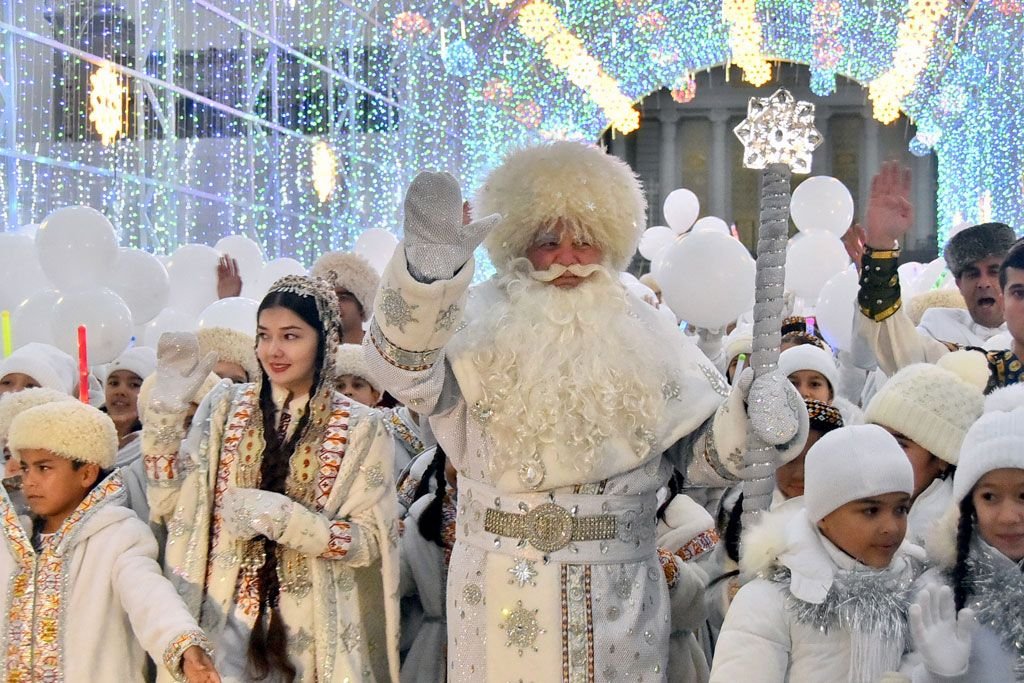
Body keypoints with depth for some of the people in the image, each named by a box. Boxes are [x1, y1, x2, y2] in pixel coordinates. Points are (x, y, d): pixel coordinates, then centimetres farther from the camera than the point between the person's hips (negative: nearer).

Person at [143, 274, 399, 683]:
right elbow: (168, 505, -2)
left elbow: (367, 542, -9)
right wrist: (166, 407, -11)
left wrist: (280, 516, -21)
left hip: (310, 630, -1)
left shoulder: (360, 428, -5)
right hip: (224, 618, 2)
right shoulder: (226, 407, 2)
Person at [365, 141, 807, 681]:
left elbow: (702, 449, 6)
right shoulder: (480, 331, 0)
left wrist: (750, 418, -16)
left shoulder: (645, 340, 7)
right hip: (503, 592, -1)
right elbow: (402, 366, -20)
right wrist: (427, 265, -36)